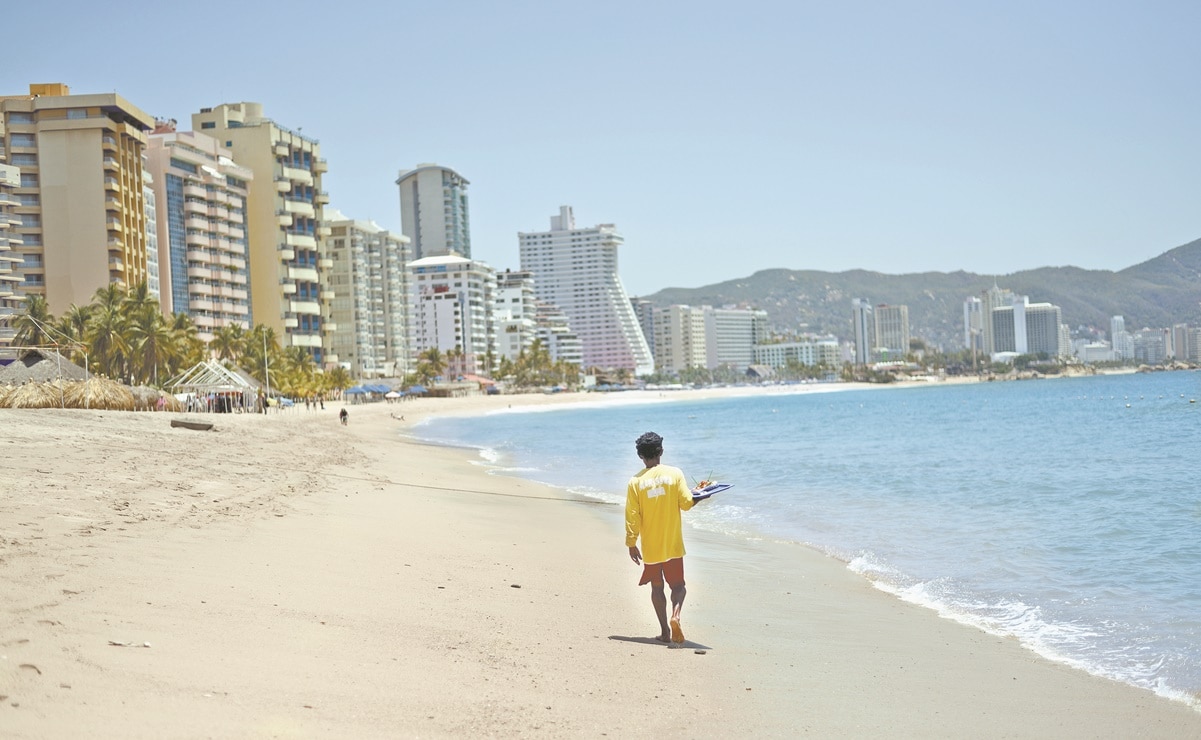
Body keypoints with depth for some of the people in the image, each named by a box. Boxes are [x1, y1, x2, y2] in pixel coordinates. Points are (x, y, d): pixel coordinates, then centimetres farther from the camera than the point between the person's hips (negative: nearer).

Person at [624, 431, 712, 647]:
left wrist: (631, 544, 2)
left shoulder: (635, 482, -7)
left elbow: (632, 517, -6)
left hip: (650, 547, 0)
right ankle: (675, 615, -18)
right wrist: (695, 495, 15)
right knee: (678, 585, 10)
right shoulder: (675, 473, -7)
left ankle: (665, 632, 13)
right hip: (673, 544, 0)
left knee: (657, 587, 14)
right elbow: (686, 503, -6)